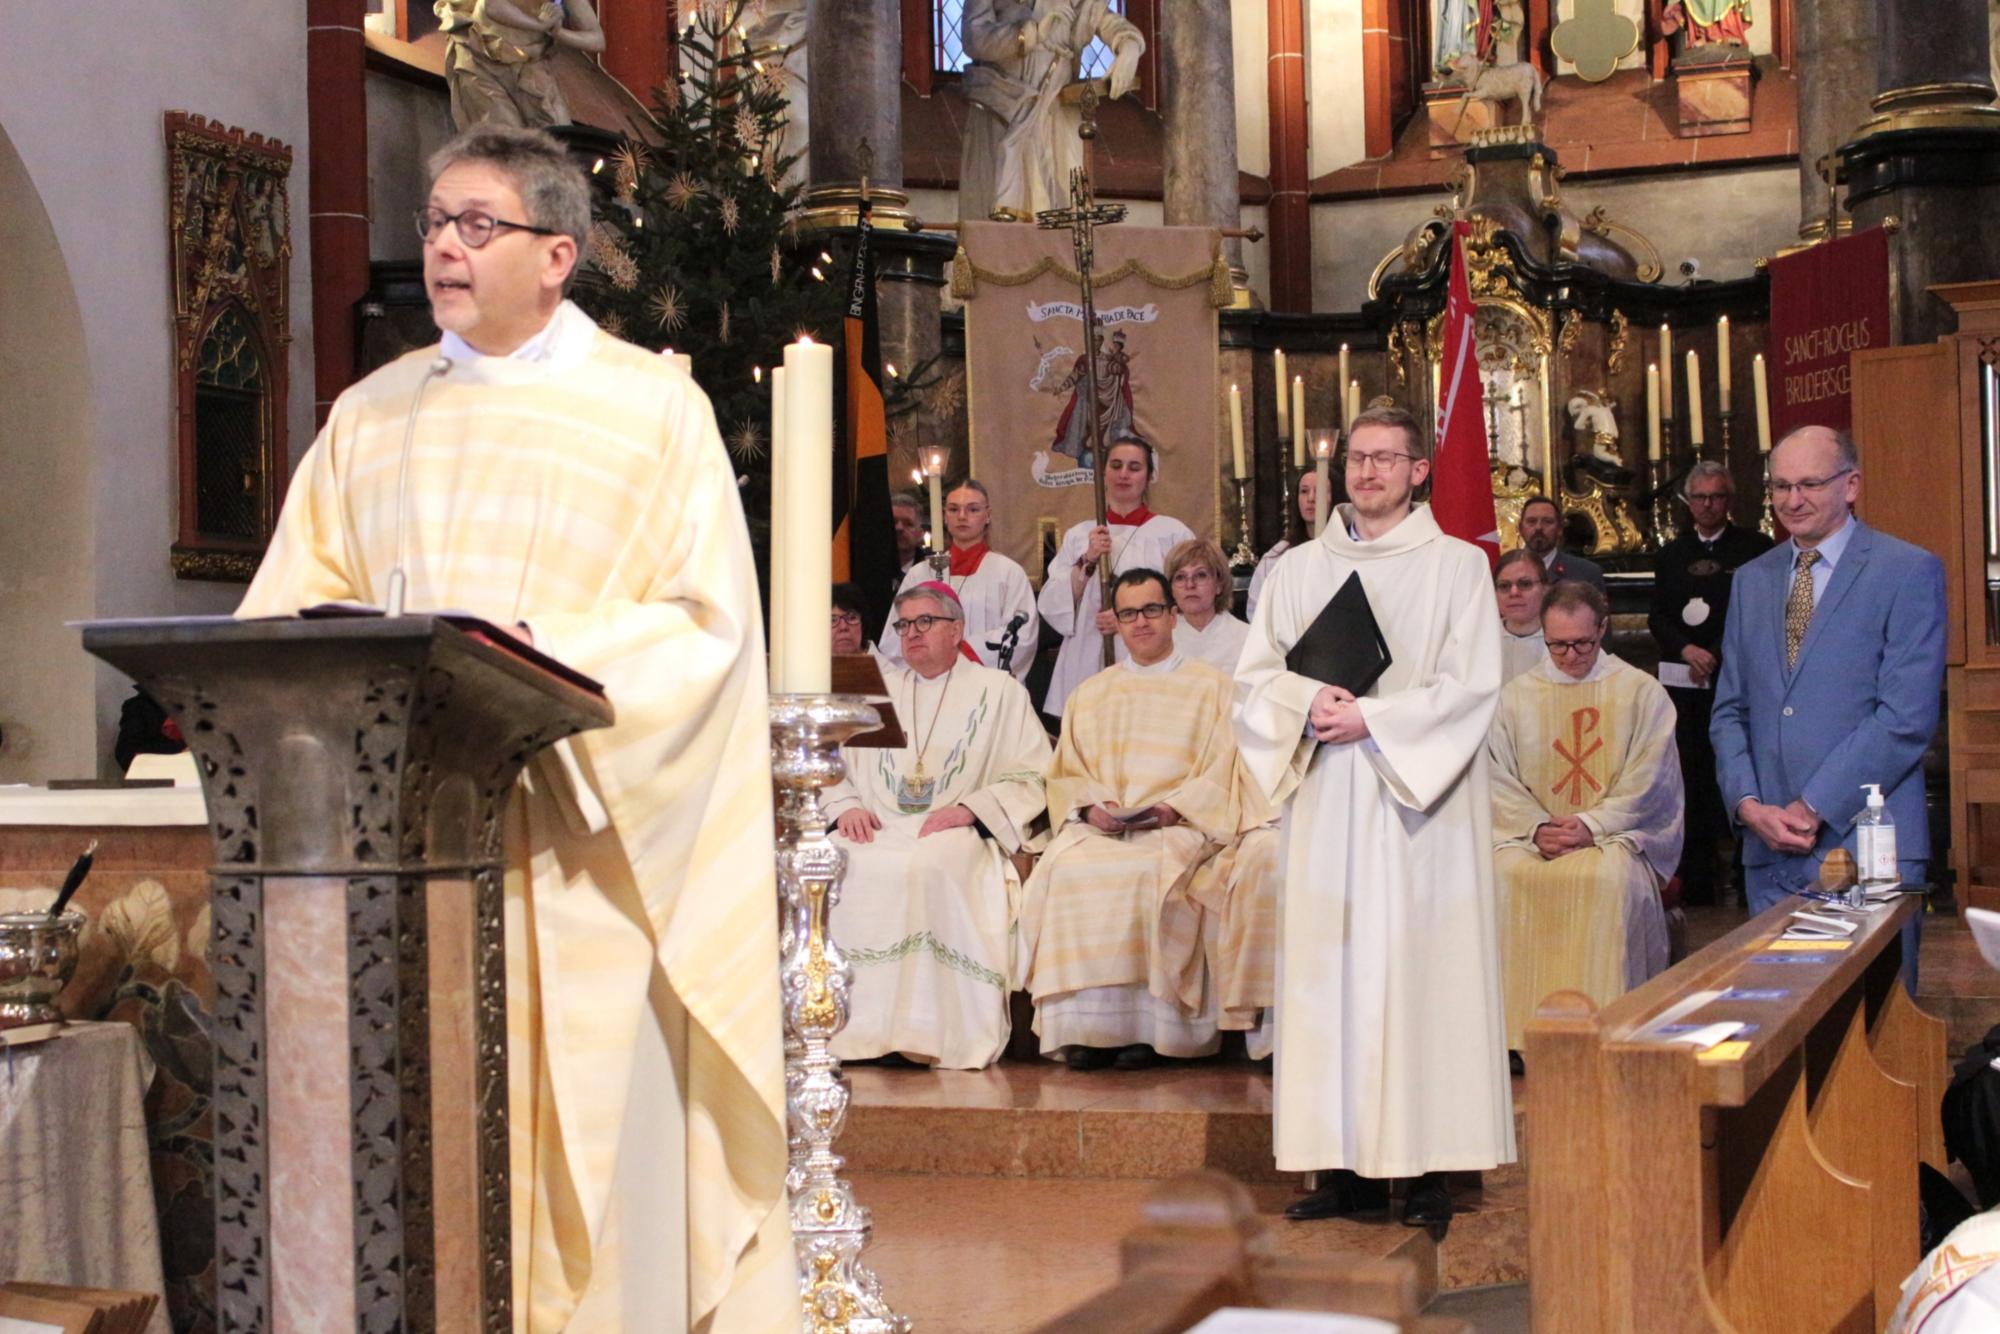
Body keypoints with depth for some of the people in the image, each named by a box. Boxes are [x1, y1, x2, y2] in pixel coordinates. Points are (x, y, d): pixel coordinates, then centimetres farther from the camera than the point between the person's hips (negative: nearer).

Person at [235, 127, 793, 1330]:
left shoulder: (654, 408, 2)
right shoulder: (372, 416, 15)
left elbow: (702, 622, -6)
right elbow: (289, 602, 12)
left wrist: (538, 653, -19)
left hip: (582, 852, -3)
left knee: (594, 1128, -2)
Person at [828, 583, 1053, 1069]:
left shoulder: (998, 691, 13)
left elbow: (1031, 777, 3)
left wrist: (970, 808, -12)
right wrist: (846, 806, -3)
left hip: (957, 834, -3)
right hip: (876, 828, 3)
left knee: (929, 867, -37)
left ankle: (930, 1032, -35)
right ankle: (854, 1026, -27)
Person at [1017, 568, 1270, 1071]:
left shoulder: (1211, 687, 13)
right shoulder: (1090, 694, 24)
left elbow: (1224, 771, 4)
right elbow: (1066, 773, 17)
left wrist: (1174, 807, -13)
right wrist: (1090, 806, -5)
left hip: (1179, 827, -3)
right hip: (1098, 827, 3)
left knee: (1144, 872, -36)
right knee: (1067, 869, -30)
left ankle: (1141, 1026, -28)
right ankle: (1085, 1026, -28)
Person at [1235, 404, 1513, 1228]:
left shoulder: (1457, 565, 3)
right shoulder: (1299, 569, 13)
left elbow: (1470, 684, -5)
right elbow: (1255, 675, 10)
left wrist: (1371, 719, -13)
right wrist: (1312, 702, -9)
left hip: (1419, 798, -3)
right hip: (1325, 799, 3)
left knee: (1422, 966, -5)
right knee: (1330, 968, 1)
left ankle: (1430, 1167, -1)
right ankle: (1348, 1162, 6)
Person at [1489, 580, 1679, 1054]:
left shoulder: (1642, 692, 7)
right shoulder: (1515, 696, 13)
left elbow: (1647, 782, 0)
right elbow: (1498, 779, 5)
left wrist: (1592, 825, -13)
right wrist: (1536, 828, -13)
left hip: (1614, 838, -2)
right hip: (1529, 839, 2)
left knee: (1610, 879, -37)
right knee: (1501, 876, -31)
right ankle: (1517, 1028, -25)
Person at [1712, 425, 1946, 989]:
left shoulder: (1909, 572, -1)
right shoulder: (1752, 580, 17)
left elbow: (1908, 716, -10)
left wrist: (1814, 808, -12)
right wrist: (1748, 804, -2)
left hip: (1865, 841, -4)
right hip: (1769, 845, 5)